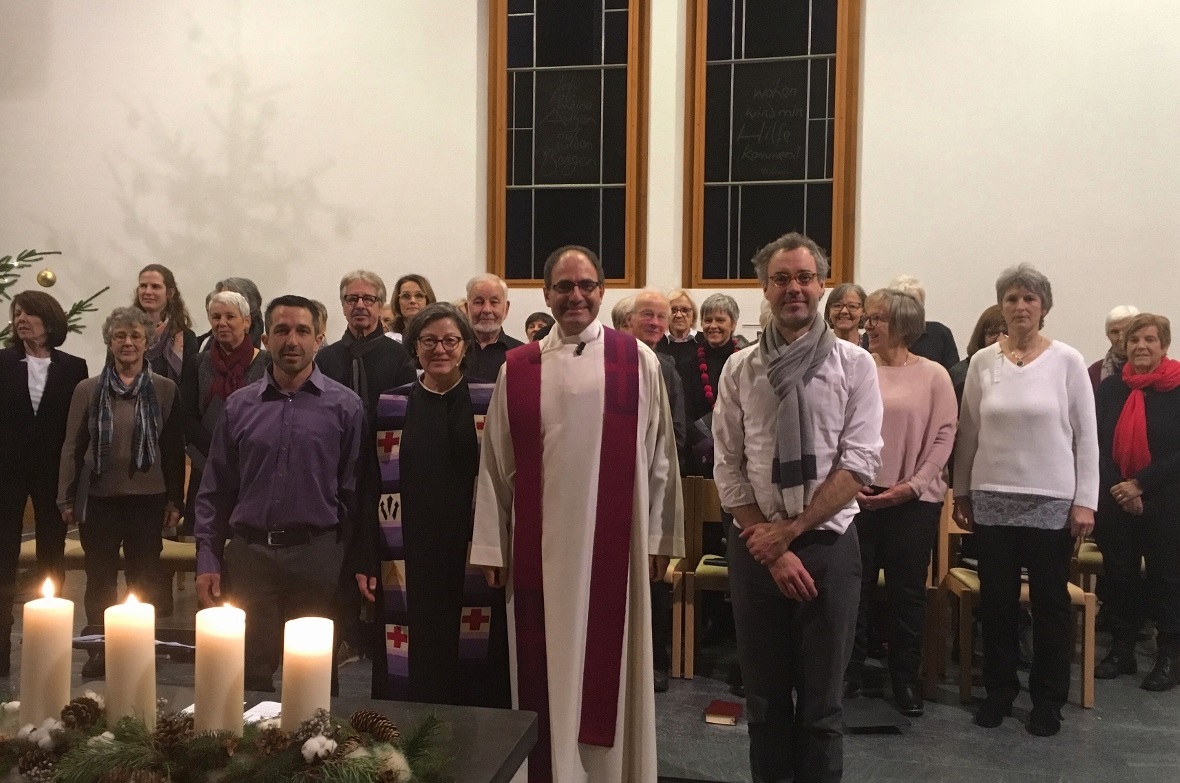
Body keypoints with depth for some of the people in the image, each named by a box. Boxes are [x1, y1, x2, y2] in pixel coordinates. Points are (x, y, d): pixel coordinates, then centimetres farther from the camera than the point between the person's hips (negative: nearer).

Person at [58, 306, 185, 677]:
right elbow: (72, 447, 5)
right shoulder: (87, 389, 2)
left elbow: (174, 448, 2)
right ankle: (99, 650, 21)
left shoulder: (165, 390, 0)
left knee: (144, 578, 7)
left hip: (147, 498, -1)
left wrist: (175, 499, 0)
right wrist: (66, 498, 3)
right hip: (98, 497, 1)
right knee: (100, 579, 8)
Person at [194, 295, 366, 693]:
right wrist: (207, 560, 3)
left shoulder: (345, 406, 0)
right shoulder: (239, 406, 7)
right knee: (249, 677, 8)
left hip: (318, 555, -1)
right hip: (249, 554, 2)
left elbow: (355, 491, -1)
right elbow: (214, 492, 10)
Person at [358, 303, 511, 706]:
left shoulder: (490, 404, 2)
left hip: (474, 561, -1)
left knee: (475, 679, 4)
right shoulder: (390, 406, 6)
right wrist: (366, 561, 1)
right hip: (409, 563, 1)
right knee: (411, 674, 5)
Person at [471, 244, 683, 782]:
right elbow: (496, 462, 5)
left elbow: (658, 455, 2)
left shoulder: (637, 362, 1)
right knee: (544, 672, 8)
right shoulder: (517, 369, 4)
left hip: (613, 541, -1)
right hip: (540, 545, 1)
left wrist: (658, 538, 1)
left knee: (609, 666, 8)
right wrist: (492, 546, 3)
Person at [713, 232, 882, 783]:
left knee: (821, 703, 8)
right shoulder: (739, 370, 2)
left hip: (828, 544, -1)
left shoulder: (853, 365, -2)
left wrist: (789, 531, -12)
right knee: (765, 697, 13)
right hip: (755, 547, 2)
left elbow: (859, 463, -8)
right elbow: (728, 470, 0)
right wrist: (771, 550, -7)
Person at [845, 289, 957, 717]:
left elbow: (943, 436, -3)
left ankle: (905, 678, 21)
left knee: (908, 591, 8)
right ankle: (850, 673, 20)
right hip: (857, 496, 1)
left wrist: (912, 485, -10)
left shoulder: (932, 375, -1)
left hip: (913, 499, -1)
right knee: (855, 588, 8)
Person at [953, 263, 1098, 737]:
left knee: (1050, 602, 7)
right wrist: (961, 492, 7)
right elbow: (967, 432, 7)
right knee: (996, 601, 10)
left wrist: (1085, 501, -6)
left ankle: (1048, 698, 22)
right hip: (991, 499, 2)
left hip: (1051, 502, -2)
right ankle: (999, 690, 25)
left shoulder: (1067, 361, -3)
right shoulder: (982, 362, 3)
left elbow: (1086, 435, -2)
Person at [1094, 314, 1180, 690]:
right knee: (1119, 576, 10)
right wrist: (1118, 489, -11)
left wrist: (1140, 484, -17)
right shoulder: (1110, 388, 5)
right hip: (1115, 502, 3)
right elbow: (1097, 445, 1)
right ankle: (1121, 650, 22)